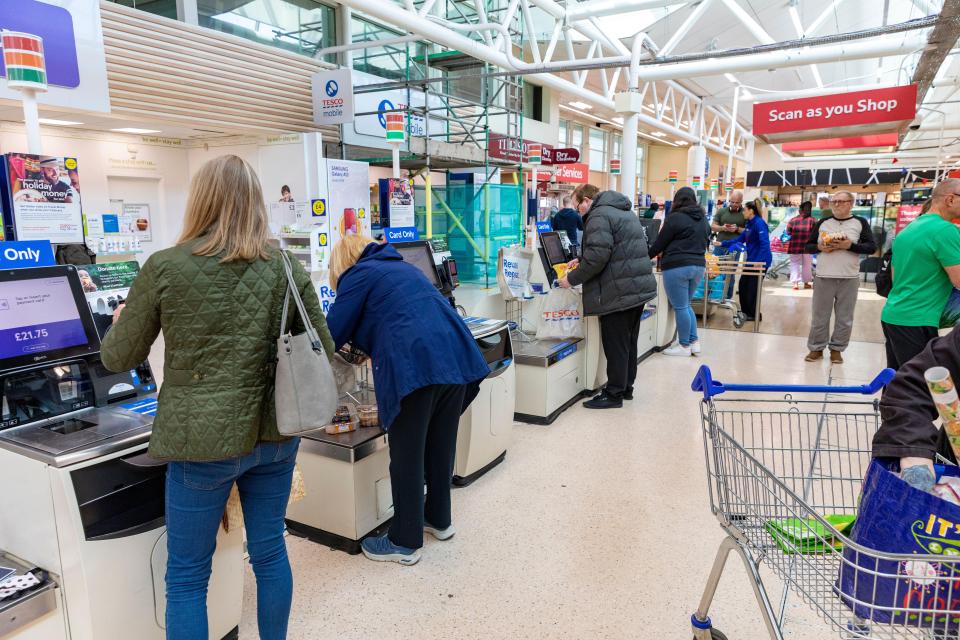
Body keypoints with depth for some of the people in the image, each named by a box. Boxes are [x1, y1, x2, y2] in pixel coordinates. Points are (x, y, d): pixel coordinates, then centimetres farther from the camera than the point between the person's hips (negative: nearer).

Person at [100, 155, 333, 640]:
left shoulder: (164, 268, -9)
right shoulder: (288, 269, -2)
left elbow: (118, 359, 2)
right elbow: (323, 353, 5)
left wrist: (122, 320, 23)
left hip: (203, 439, -3)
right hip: (275, 435, 3)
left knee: (186, 576, 14)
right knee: (270, 552, 20)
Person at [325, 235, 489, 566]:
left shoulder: (358, 275, 8)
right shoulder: (403, 267, 30)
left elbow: (333, 332, 6)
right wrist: (370, 347, 46)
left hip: (414, 365, -8)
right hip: (457, 355, 8)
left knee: (407, 454, 5)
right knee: (441, 444, 20)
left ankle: (405, 542, 17)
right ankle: (439, 519, 37)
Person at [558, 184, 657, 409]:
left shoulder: (599, 215, -12)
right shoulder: (625, 212, 20)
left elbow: (598, 256, -22)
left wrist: (572, 278, -11)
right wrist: (581, 260, 28)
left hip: (619, 292, -10)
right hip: (640, 287, 10)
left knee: (615, 345, -1)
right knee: (629, 342, 17)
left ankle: (613, 394, 7)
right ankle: (626, 388, 28)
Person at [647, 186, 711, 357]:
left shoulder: (675, 217, -9)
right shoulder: (703, 219, 13)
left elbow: (660, 242, -4)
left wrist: (648, 256, 10)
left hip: (677, 267, -7)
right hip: (698, 266, 7)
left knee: (680, 307, 1)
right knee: (687, 305, 19)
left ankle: (684, 346, 8)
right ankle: (694, 342, 19)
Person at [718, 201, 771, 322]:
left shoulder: (759, 223, -18)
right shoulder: (749, 224, 11)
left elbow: (765, 244, -25)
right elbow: (740, 240, 18)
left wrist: (760, 262, -31)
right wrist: (722, 244, 15)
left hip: (760, 261, -9)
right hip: (751, 260, 9)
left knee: (752, 288, 1)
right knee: (743, 284, 13)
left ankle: (754, 315, 16)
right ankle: (746, 311, 27)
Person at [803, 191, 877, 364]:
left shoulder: (860, 223, 2)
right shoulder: (822, 223, 8)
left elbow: (872, 247, -4)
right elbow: (808, 246, 11)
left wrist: (850, 245, -17)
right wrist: (820, 247, -9)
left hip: (849, 279, -1)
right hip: (823, 277, 1)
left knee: (844, 318, 6)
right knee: (819, 316, 6)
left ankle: (836, 349, 18)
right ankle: (816, 348, 16)